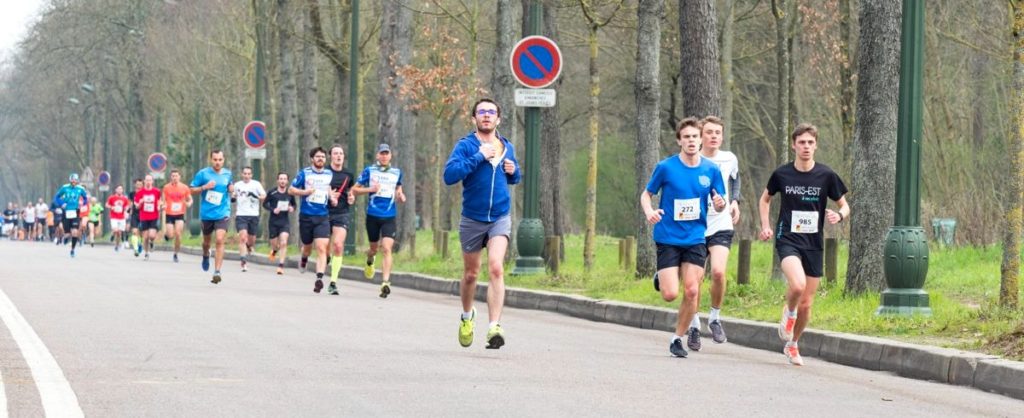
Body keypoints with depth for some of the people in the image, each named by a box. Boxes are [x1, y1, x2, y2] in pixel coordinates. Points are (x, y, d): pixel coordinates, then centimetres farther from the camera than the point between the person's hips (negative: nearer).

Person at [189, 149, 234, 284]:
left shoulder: (228, 174, 5)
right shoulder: (203, 174, -4)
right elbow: (191, 189, -1)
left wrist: (231, 189, -1)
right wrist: (204, 187, -17)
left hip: (222, 213, 0)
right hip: (206, 213, 0)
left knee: (220, 240, -18)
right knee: (206, 241, 17)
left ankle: (217, 272, -19)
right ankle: (206, 256, 53)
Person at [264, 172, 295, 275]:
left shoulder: (290, 193, 1)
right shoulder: (272, 193, -6)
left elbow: (294, 204, 15)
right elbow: (265, 204, 3)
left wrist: (292, 208, -8)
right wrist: (272, 209, -15)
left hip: (285, 222, 0)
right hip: (273, 222, 0)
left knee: (283, 243, -16)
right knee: (274, 244, 11)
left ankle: (281, 265, -12)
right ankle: (274, 251, 49)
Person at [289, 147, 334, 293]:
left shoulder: (329, 175, 8)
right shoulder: (304, 173, 1)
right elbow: (291, 190, 4)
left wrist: (332, 198, 4)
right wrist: (305, 192, -13)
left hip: (323, 217, 0)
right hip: (306, 215, 0)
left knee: (322, 248, -15)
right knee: (307, 246, 15)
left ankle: (319, 278, -20)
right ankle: (304, 259, 51)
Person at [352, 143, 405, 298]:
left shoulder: (397, 172, 8)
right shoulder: (369, 171, 2)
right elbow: (354, 190, 4)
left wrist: (400, 196, 0)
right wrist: (370, 189, -12)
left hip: (390, 217, 0)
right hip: (373, 215, 0)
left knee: (386, 249, -14)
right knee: (374, 247, 13)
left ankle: (385, 282, -17)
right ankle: (370, 258, 52)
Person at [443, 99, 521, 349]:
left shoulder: (507, 147, 7)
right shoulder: (465, 146, -6)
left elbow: (514, 178, 24)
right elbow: (449, 175, -21)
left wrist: (513, 172, 0)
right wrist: (479, 157, -24)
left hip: (500, 219, 1)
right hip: (472, 219, -1)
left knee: (496, 269, -18)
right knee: (471, 274, 13)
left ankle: (494, 327, -24)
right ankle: (467, 316, 40)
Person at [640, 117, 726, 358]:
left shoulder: (711, 170, 0)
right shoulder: (666, 167, -7)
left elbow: (718, 206, 8)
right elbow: (646, 194, 4)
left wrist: (720, 204, -17)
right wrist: (649, 211, -18)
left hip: (696, 238, 2)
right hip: (668, 238, -2)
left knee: (691, 291, -8)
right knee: (671, 294, -9)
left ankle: (678, 338, 10)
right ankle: (661, 279, 28)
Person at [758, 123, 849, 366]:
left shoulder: (826, 175, -3)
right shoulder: (782, 174, -1)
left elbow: (844, 206, 8)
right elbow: (765, 199, 17)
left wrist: (839, 215, -16)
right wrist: (766, 226, 3)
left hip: (814, 244, 2)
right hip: (787, 240, -2)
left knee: (806, 304, 7)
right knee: (797, 285, -30)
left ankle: (792, 345, 31)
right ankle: (789, 312, 4)